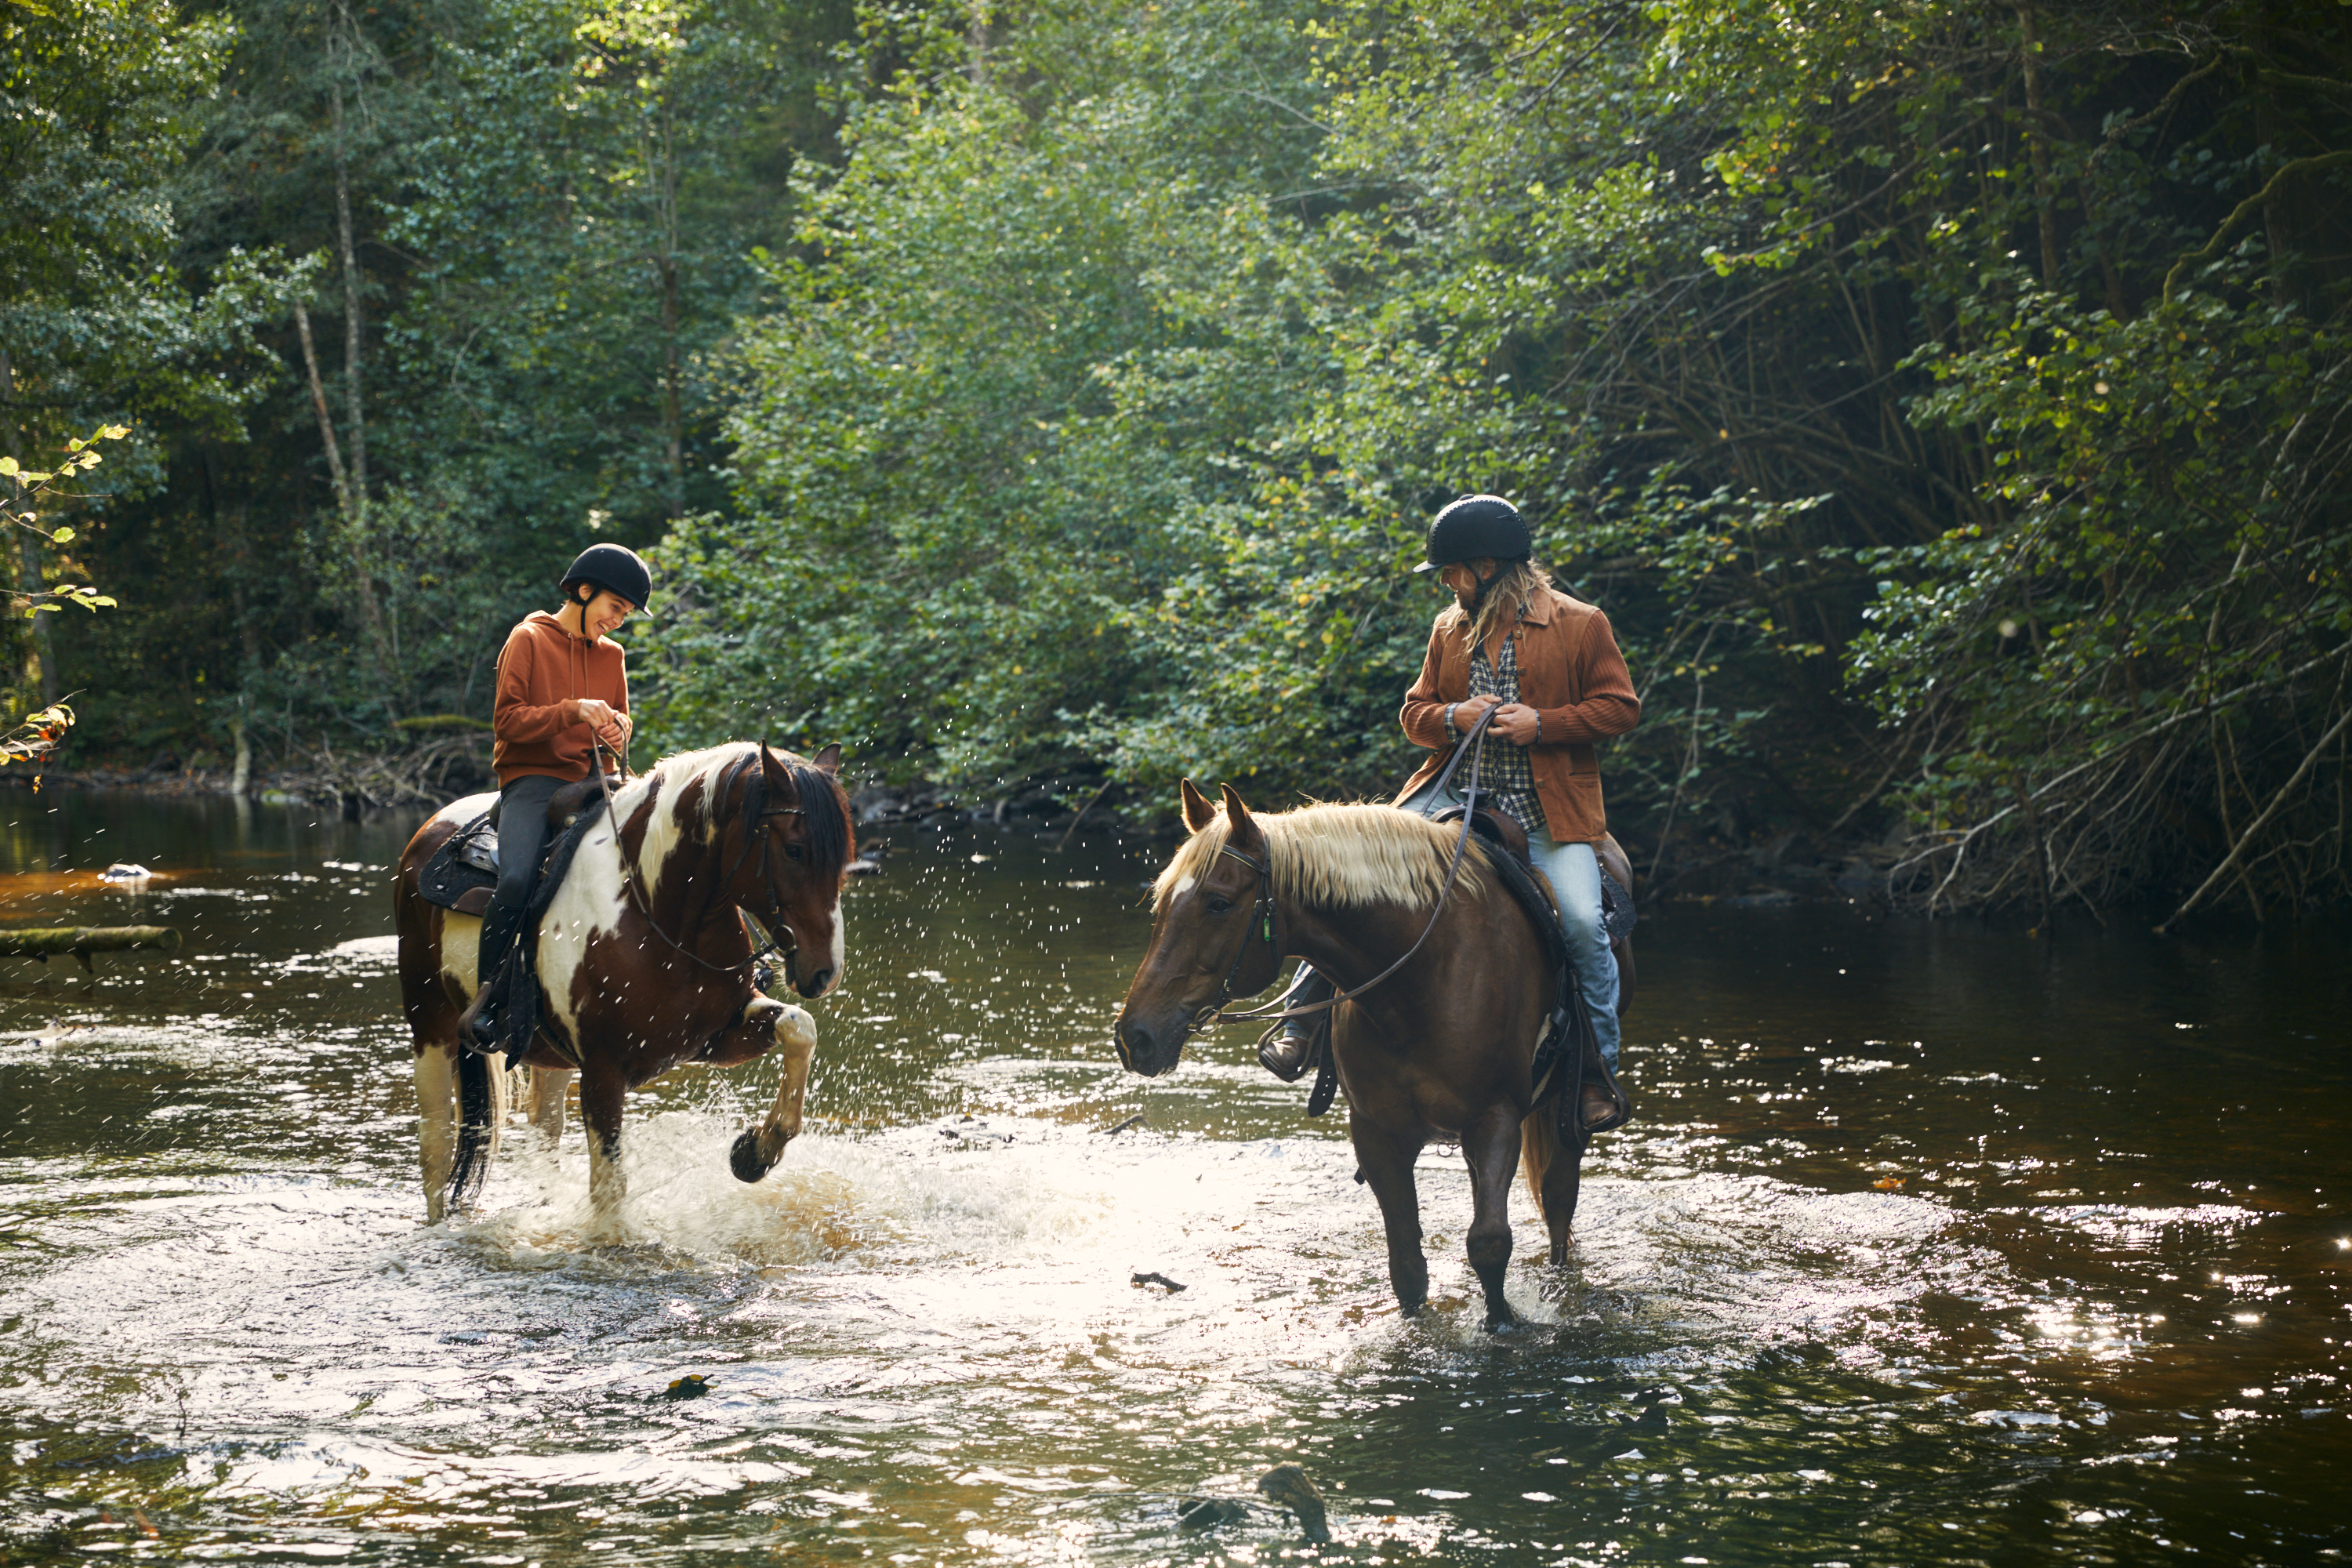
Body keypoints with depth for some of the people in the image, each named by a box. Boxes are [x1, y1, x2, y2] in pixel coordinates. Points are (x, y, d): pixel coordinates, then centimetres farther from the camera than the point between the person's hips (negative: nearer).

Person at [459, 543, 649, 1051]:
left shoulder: (612, 655, 17)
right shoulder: (528, 640, 1)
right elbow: (507, 721, -6)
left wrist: (616, 727, 1)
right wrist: (574, 712, -17)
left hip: (593, 780, 6)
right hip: (532, 778, -6)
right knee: (516, 879, -31)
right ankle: (486, 1000, -20)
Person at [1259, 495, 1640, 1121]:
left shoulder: (1581, 624, -1)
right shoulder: (1449, 628, 13)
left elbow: (1620, 707, -1)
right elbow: (1415, 712, 18)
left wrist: (1542, 723, -14)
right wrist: (1452, 718, -6)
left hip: (1547, 812, -4)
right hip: (1454, 797, 4)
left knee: (1581, 922, -24)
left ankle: (1600, 1071, -8)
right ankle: (1304, 1020, -3)